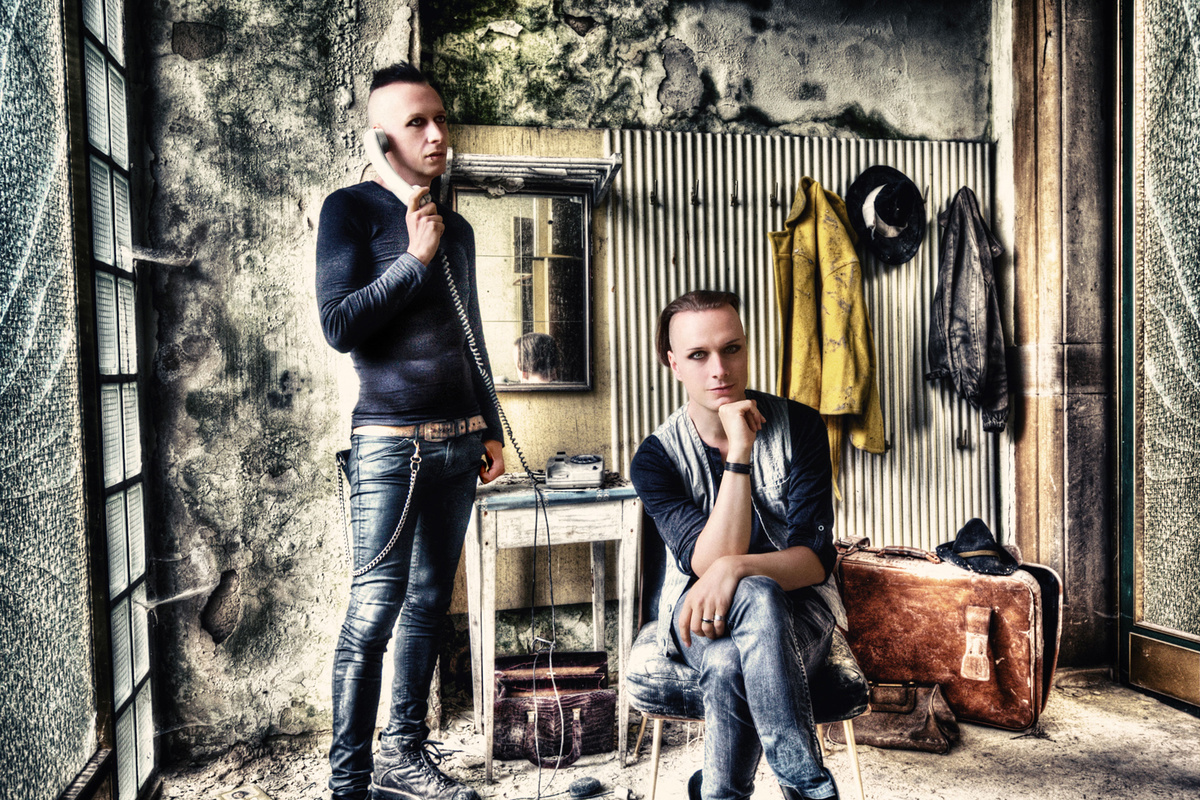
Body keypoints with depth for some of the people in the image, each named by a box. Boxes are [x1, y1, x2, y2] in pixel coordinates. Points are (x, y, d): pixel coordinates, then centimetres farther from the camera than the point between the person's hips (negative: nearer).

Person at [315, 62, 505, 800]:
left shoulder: (457, 228, 18)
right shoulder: (353, 209, 0)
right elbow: (339, 326, -10)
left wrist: (491, 430, 18)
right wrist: (415, 259, -12)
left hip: (458, 441, 6)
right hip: (391, 440, -6)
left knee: (430, 601, 9)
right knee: (375, 610, -8)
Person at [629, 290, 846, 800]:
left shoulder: (798, 427, -7)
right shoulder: (655, 458, -7)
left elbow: (817, 557, -13)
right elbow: (709, 561, -21)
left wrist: (736, 567, -32)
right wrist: (739, 453, -27)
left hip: (796, 609, 0)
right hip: (699, 616, 1)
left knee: (731, 666, -36)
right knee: (754, 595, -36)